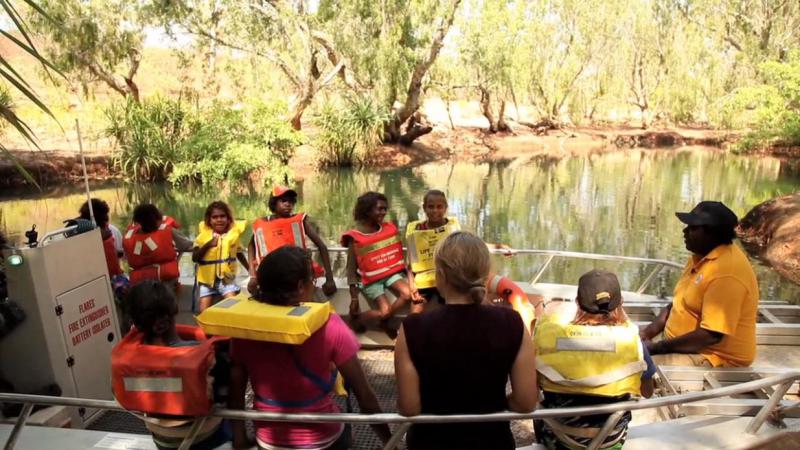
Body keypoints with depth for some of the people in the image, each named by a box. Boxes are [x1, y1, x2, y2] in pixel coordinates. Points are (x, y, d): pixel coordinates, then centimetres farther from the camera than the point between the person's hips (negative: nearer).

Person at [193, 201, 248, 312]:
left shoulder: (233, 233, 0)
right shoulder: (203, 235, -2)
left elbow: (239, 254, 14)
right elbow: (194, 258, -8)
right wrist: (208, 245, -21)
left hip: (227, 278, 0)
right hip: (207, 278, 0)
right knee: (204, 310, -2)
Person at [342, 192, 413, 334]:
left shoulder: (389, 228, 4)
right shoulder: (355, 237, -11)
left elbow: (398, 252, 4)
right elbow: (352, 268, -7)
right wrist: (354, 297, -8)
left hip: (391, 273, 5)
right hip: (370, 279, -4)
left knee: (408, 294, -23)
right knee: (384, 311, -18)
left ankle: (385, 321, 3)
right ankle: (356, 319, 12)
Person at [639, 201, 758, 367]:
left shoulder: (726, 273, -26)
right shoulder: (702, 255, 5)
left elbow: (711, 335, -28)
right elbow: (680, 302, 15)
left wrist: (658, 347, -21)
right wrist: (652, 328, -1)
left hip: (714, 358, -9)